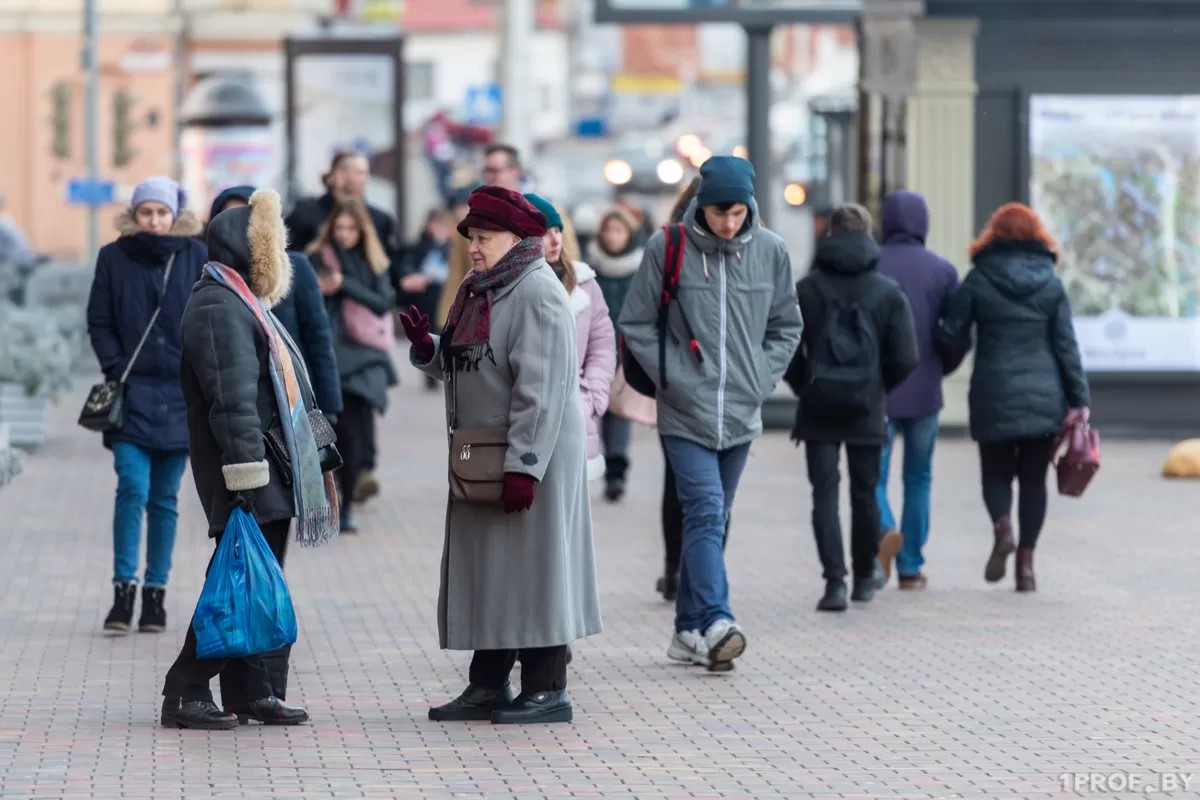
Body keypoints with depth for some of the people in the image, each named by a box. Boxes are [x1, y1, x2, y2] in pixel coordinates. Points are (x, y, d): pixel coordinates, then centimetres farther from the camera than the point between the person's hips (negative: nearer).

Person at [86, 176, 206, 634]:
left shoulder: (196, 257, 3)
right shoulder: (114, 258, 2)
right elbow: (99, 322, 4)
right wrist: (116, 370, -7)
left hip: (179, 393, 1)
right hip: (131, 392, -1)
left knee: (164, 497, 7)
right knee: (132, 488, -13)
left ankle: (156, 592, 14)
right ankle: (124, 589, -9)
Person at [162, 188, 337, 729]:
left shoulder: (245, 303, 20)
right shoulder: (217, 308, -15)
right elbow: (233, 401, -21)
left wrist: (313, 458, 26)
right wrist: (247, 476, -25)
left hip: (272, 472, 10)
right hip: (246, 477, -10)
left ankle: (257, 692, 14)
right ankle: (185, 694, -6)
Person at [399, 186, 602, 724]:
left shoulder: (538, 294, -15)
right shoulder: (476, 291, 15)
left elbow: (542, 389, -21)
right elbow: (461, 367, 21)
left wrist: (523, 465, -25)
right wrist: (427, 347, 0)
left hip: (532, 456, -9)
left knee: (532, 565, -5)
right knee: (484, 570, 12)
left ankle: (546, 690, 0)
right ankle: (488, 685, 19)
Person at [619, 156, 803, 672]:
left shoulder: (770, 252, 3)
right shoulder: (667, 248, -6)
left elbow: (786, 327, 14)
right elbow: (636, 324, -1)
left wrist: (760, 381, 2)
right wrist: (673, 380, -8)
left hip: (741, 416, 4)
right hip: (685, 413, -4)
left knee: (712, 521, 10)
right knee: (705, 513, -17)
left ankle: (689, 629, 18)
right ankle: (715, 622, -26)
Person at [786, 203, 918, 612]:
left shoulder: (806, 289, -3)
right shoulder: (888, 292, -1)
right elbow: (905, 359, -4)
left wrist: (804, 387, 11)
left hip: (817, 407, -1)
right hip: (867, 410, 1)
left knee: (824, 493, -1)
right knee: (865, 493, 14)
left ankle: (835, 580, -13)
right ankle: (865, 576, 26)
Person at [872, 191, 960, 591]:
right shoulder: (943, 271, -1)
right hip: (925, 392, 1)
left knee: (872, 474, 6)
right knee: (919, 478, 14)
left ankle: (886, 529, -24)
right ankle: (911, 567, 14)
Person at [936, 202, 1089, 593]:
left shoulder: (978, 282, -2)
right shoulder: (1052, 285, 3)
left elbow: (952, 337, -1)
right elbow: (1066, 346, 1)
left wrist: (950, 361, 22)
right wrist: (1079, 400, 2)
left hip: (994, 397, -1)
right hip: (1044, 397, 1)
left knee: (996, 472, 11)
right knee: (1033, 478, 9)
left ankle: (1002, 525, -19)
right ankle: (1026, 561, 4)